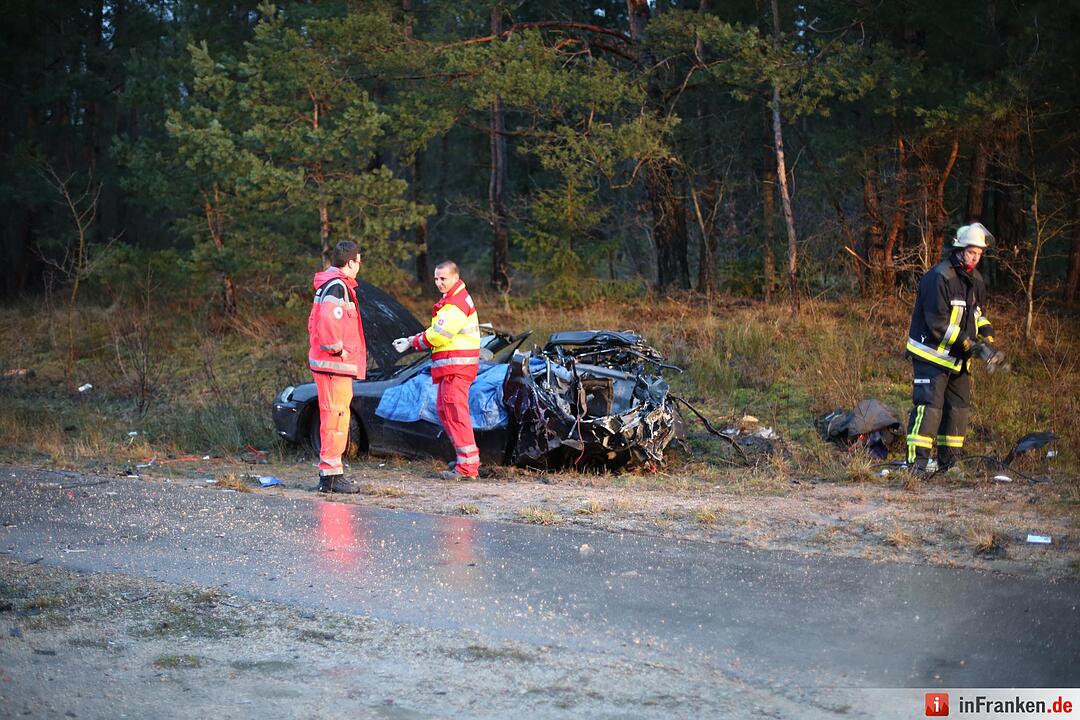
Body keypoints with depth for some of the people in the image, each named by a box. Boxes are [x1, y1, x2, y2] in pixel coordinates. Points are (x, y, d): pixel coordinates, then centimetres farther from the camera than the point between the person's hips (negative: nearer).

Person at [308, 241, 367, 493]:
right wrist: (337, 349, -18)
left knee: (333, 417, 15)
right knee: (336, 417, -8)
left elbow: (315, 321, 24)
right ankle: (331, 474, -7)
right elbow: (328, 322, -29)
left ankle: (329, 472, 21)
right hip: (335, 365, -11)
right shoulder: (337, 287, -15)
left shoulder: (328, 285, 18)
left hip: (324, 361, 11)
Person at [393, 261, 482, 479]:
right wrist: (412, 340, 6)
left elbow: (439, 335, -19)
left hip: (457, 365, -11)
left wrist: (412, 343, -9)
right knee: (443, 409, 16)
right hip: (451, 365, 11)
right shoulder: (451, 298, 19)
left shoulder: (457, 303, -16)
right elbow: (437, 331, 19)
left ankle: (467, 465, -12)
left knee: (455, 412, -12)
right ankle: (467, 456, 21)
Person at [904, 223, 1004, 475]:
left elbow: (979, 313, 24)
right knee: (929, 405, -16)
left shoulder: (975, 280, 11)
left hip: (958, 358, 9)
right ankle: (917, 460, -19)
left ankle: (948, 461, 21)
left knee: (959, 406, 11)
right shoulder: (939, 277, -17)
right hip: (932, 354, -9)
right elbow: (937, 322, -22)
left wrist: (988, 339, 5)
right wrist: (970, 343, -24)